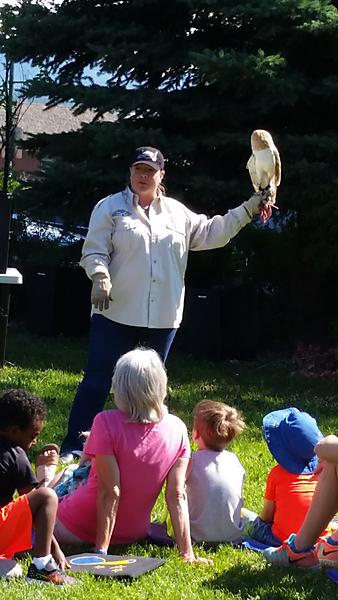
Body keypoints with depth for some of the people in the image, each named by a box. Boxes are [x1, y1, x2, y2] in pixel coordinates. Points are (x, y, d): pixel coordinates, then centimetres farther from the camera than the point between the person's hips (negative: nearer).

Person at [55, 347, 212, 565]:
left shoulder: (107, 423, -24)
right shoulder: (177, 429, -12)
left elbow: (110, 492, -25)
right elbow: (177, 496, -14)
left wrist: (101, 549, -21)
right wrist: (187, 553, -11)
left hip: (79, 531, -5)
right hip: (134, 534, 5)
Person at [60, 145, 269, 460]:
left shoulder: (178, 213, 11)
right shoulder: (111, 207, 1)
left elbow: (211, 233, 17)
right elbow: (94, 250, -4)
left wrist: (247, 210, 11)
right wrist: (100, 276, -23)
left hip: (163, 317, 4)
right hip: (117, 313, -4)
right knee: (97, 380, -2)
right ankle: (73, 446, 4)